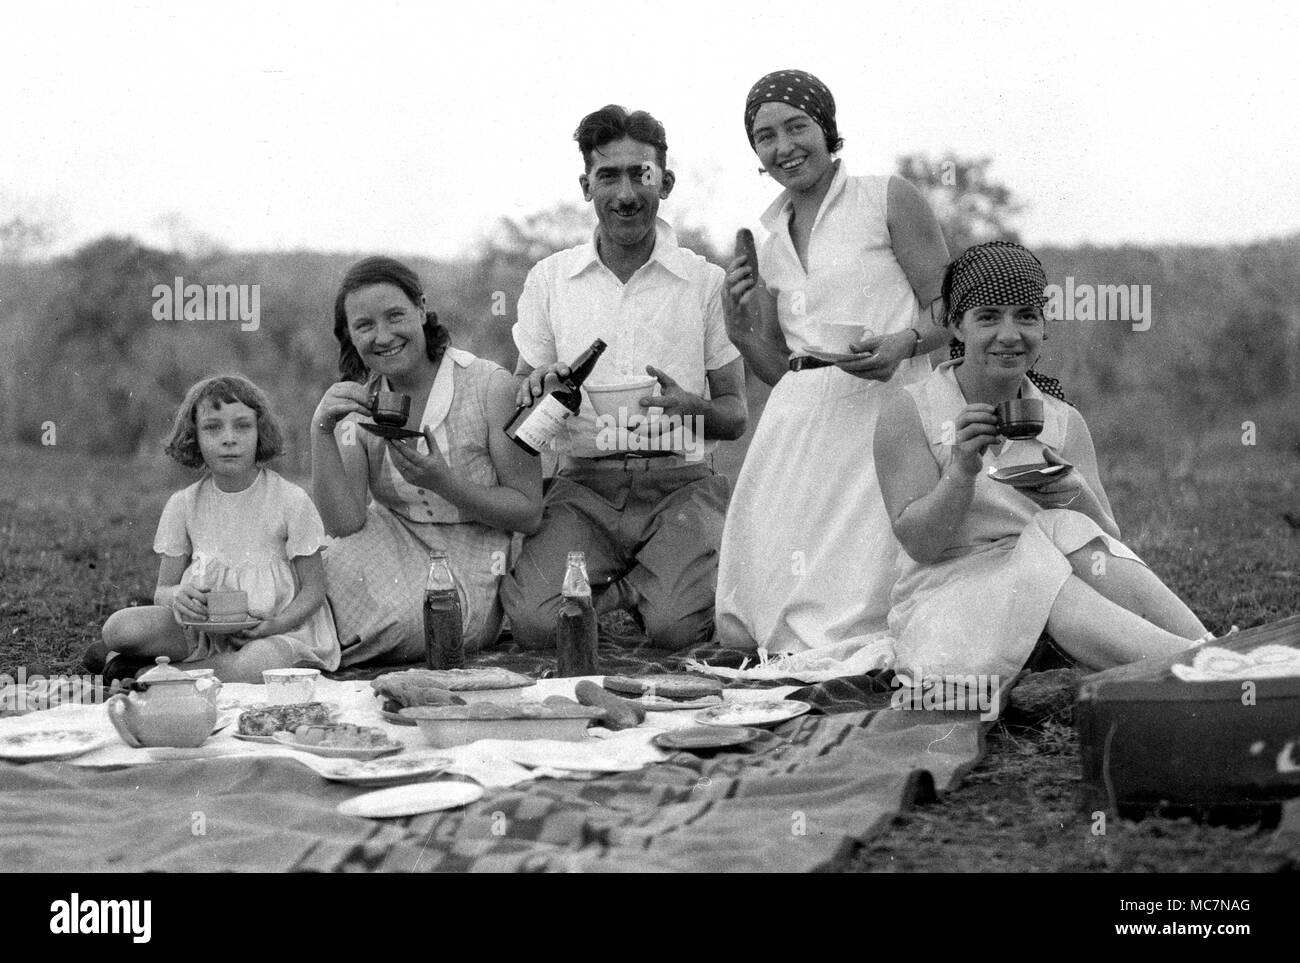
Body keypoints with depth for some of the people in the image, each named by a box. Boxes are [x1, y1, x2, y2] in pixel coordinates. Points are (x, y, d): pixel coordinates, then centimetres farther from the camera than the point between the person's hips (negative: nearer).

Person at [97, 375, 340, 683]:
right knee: (119, 628, -25)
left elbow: (313, 589, -2)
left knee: (260, 664, -39)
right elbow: (162, 590, 5)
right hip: (203, 626, 2)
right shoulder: (183, 505, 2)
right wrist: (177, 597, -21)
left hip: (277, 628, -1)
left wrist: (277, 624, -22)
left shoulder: (291, 501, -6)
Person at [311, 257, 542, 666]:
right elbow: (344, 523, -11)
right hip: (394, 551, 3)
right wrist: (321, 431, -23)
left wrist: (443, 482, -25)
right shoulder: (358, 403, 1)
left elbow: (529, 513, -10)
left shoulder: (489, 385, -11)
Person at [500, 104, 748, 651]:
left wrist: (688, 407, -13)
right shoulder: (547, 279, 10)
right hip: (584, 485, 1)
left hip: (680, 481, -1)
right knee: (536, 623, -26)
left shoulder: (706, 282, 6)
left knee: (677, 626, -29)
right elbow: (520, 402, 15)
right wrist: (538, 393, -10)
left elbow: (735, 416, 10)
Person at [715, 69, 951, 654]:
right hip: (797, 420, 5)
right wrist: (737, 326, 3)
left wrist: (902, 342, -19)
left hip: (880, 410, -5)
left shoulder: (889, 199, 3)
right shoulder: (770, 243, 19)